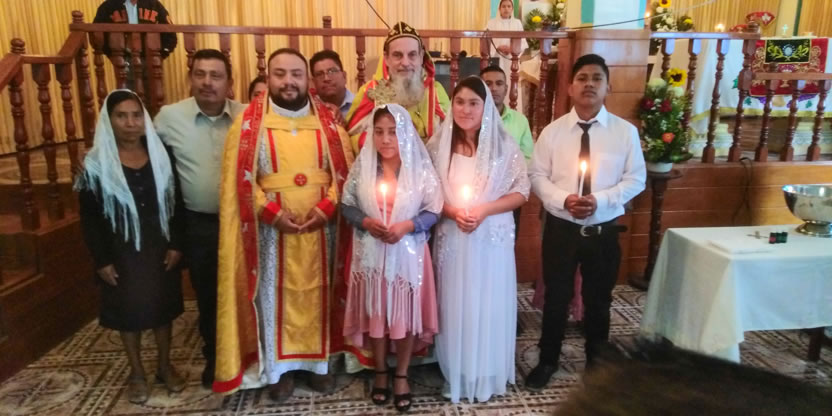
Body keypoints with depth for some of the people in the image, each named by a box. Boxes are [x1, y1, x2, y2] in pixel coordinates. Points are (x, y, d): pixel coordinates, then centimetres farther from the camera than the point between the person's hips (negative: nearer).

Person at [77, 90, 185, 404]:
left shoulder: (160, 156, -3)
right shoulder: (96, 165, -8)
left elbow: (176, 203, 0)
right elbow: (90, 217, -5)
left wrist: (176, 244, -5)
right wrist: (101, 260, -8)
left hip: (159, 247, 2)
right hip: (121, 251, -1)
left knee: (163, 306, 13)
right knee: (129, 310, 11)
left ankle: (165, 366, 32)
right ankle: (136, 373, 30)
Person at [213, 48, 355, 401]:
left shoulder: (328, 120, 3)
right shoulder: (249, 121, -2)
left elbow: (345, 170, 1)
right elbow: (240, 177, -6)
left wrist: (327, 207, -13)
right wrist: (272, 212, -16)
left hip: (320, 225, 2)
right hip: (271, 226, -1)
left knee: (317, 292, 12)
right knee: (275, 294, 9)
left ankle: (318, 361, 29)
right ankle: (278, 367, 25)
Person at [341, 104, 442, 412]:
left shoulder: (421, 168, -6)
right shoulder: (362, 166, -2)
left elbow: (433, 211, -4)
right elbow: (346, 205, 2)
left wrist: (407, 225, -20)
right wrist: (366, 221, -16)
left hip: (408, 253, -1)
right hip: (371, 253, 1)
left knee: (406, 313, 8)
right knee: (375, 312, 12)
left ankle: (401, 375, 28)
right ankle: (380, 372, 33)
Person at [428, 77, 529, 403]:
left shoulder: (504, 145, -4)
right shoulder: (438, 144, -1)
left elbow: (521, 192, -3)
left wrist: (484, 209, -16)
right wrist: (451, 210, -15)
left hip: (492, 238, -1)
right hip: (452, 237, 1)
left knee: (489, 306, 8)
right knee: (455, 305, 9)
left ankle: (489, 375, 29)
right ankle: (457, 375, 27)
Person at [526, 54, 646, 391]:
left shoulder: (626, 131, -4)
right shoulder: (552, 131, -3)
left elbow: (635, 180, -3)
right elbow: (537, 176, -2)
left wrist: (600, 199, -19)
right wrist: (563, 199, -19)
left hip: (604, 231, 0)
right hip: (560, 228, 0)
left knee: (599, 299, 16)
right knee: (556, 297, 12)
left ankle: (597, 365, 39)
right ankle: (547, 362, 33)